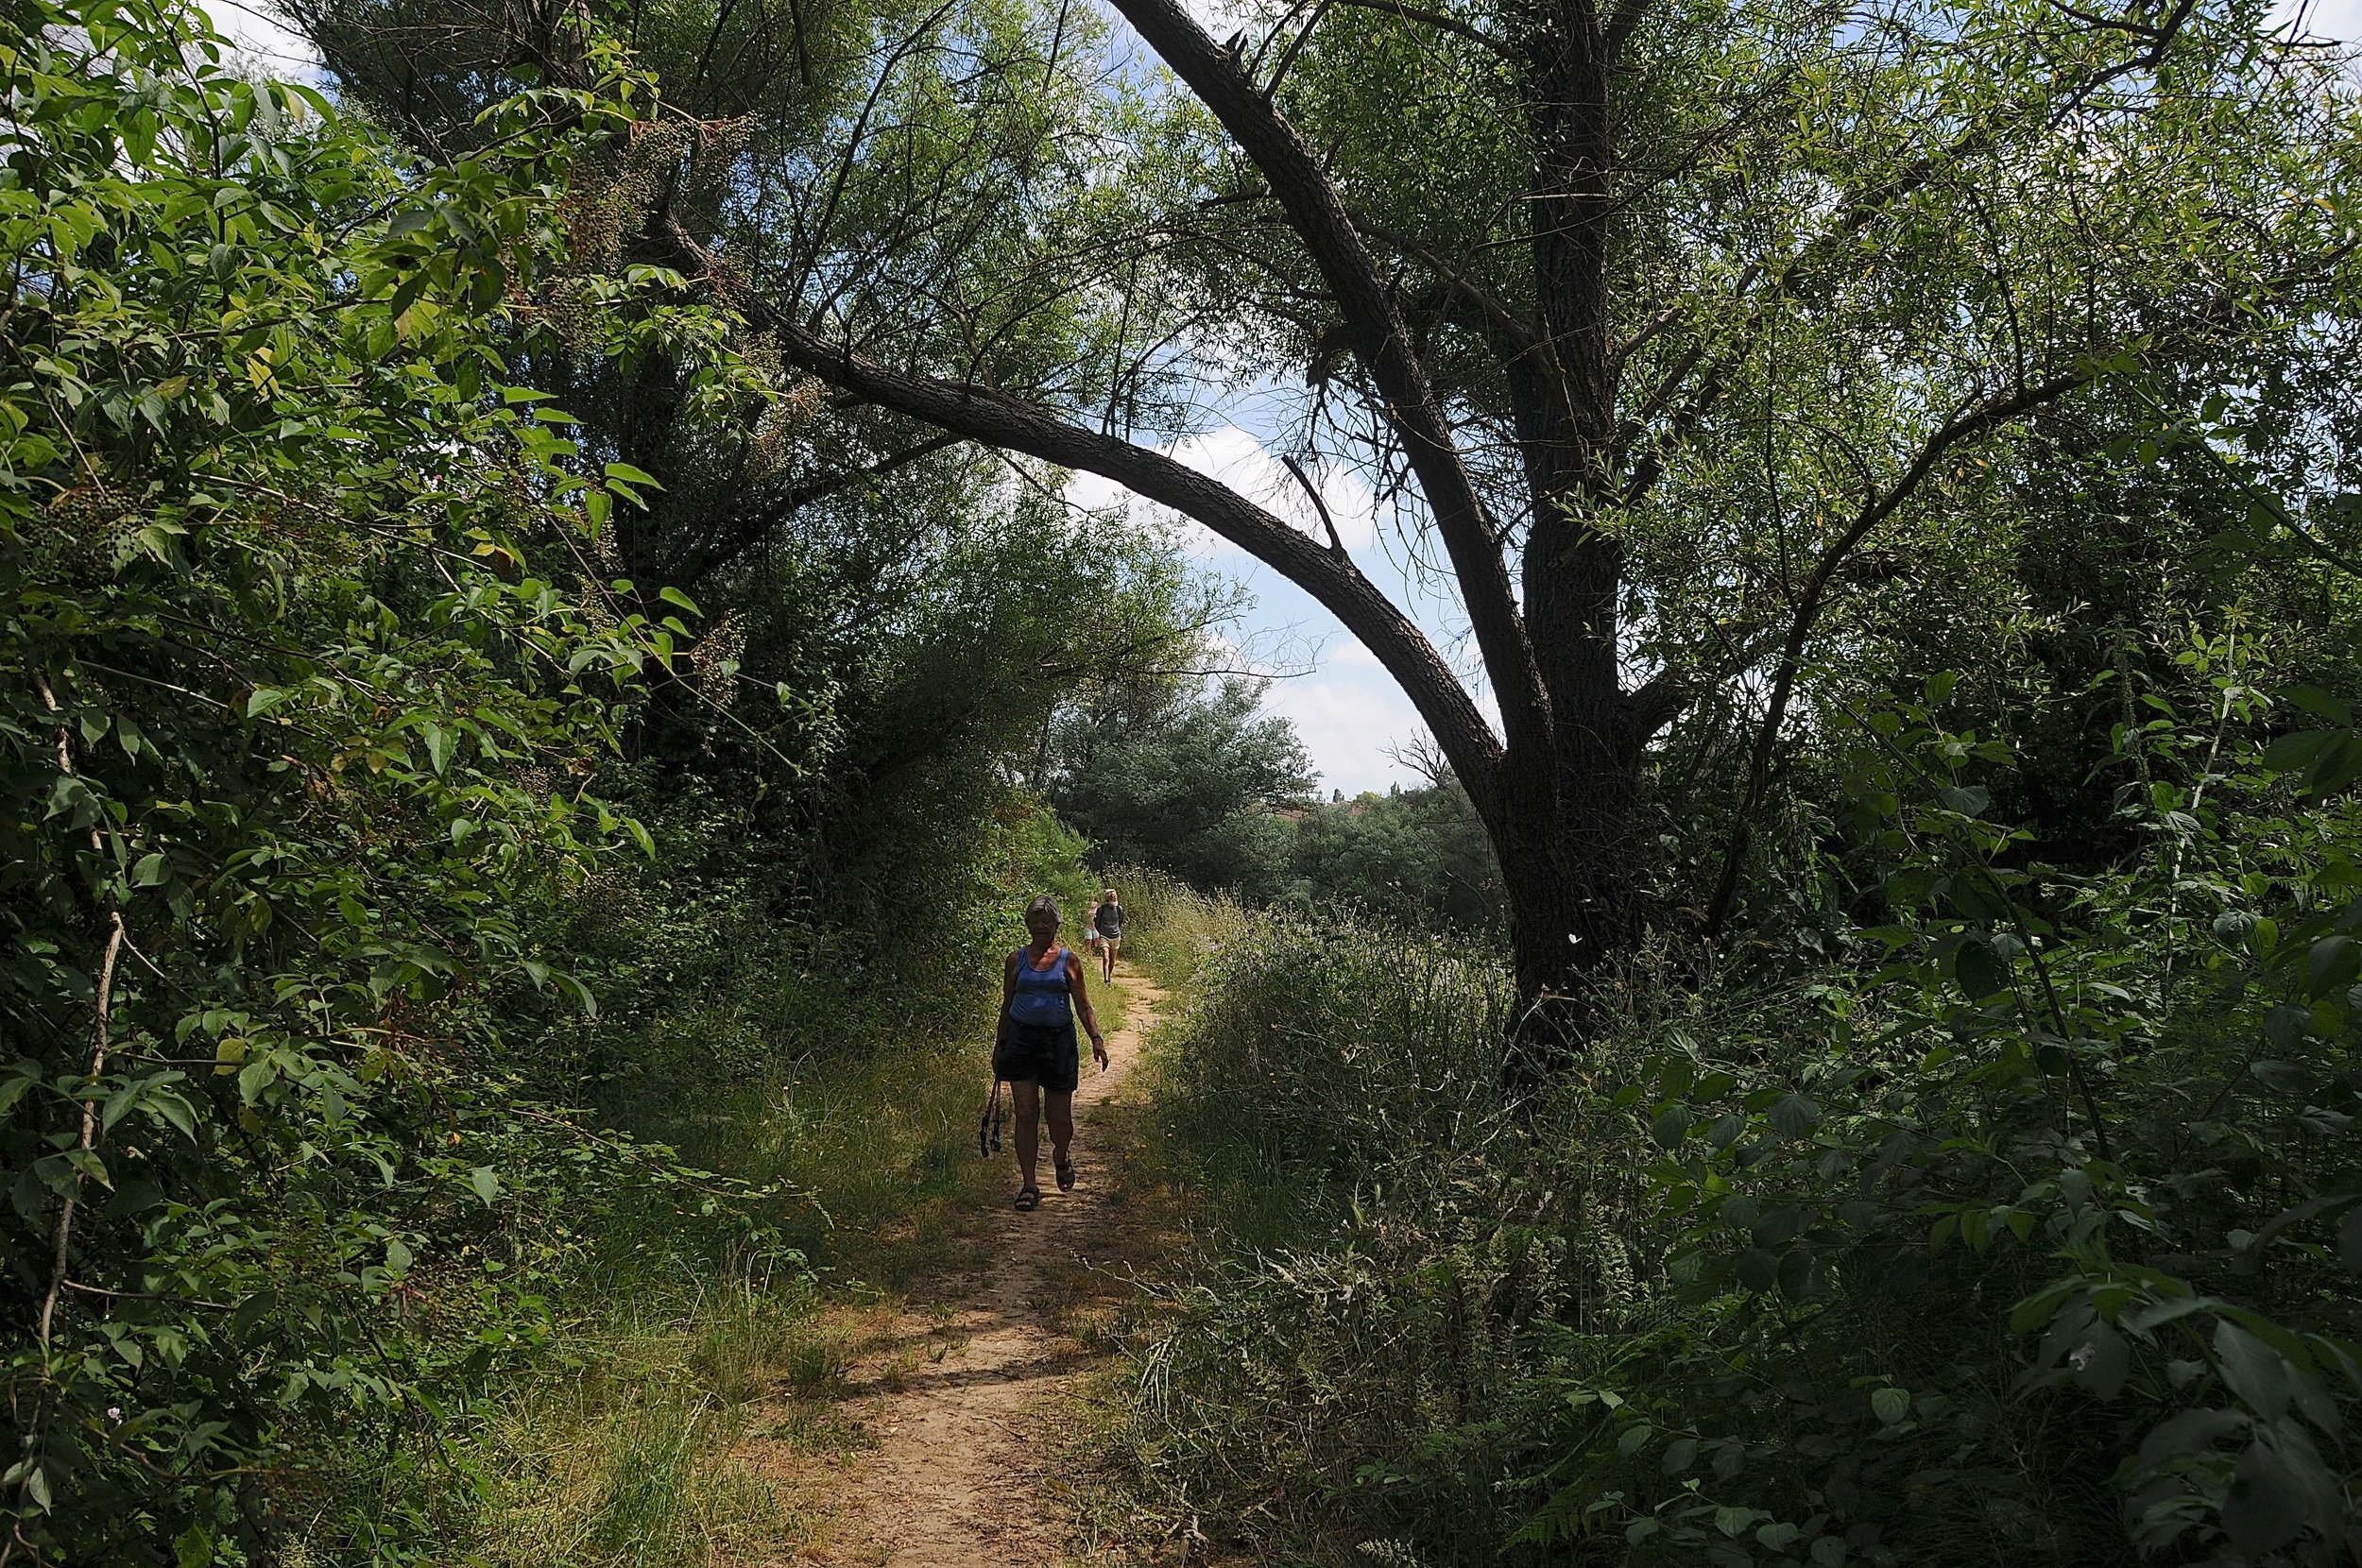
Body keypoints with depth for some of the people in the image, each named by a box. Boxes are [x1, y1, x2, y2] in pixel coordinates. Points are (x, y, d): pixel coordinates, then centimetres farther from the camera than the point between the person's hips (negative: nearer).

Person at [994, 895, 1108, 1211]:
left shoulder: (1069, 961, 4)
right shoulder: (1016, 960, 6)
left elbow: (1082, 1005, 5)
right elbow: (1006, 1005, 13)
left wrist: (1096, 1038, -7)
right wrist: (999, 1045, 13)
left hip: (1059, 1040, 0)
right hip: (1021, 1038, 0)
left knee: (1059, 1115, 3)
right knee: (1026, 1113, -2)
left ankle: (1062, 1156, 37)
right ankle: (1029, 1185, 6)